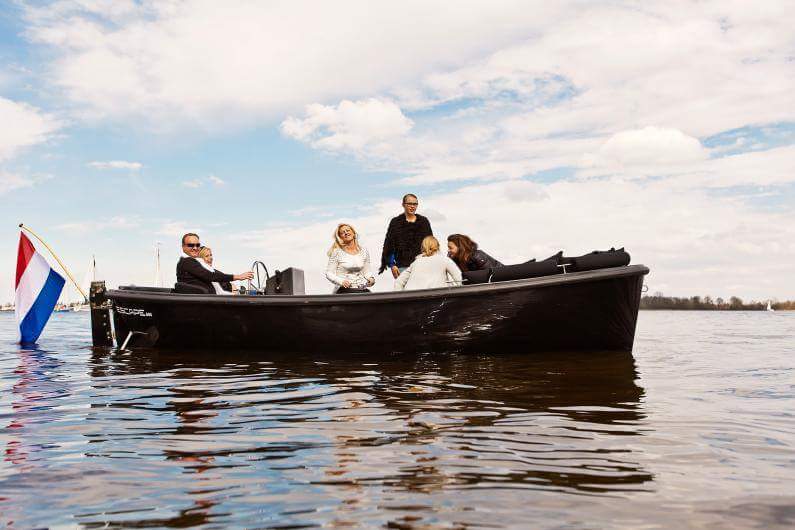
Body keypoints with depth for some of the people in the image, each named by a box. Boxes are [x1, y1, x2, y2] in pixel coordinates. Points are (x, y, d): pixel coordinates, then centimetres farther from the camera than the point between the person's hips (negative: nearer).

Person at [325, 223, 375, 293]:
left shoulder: (364, 251, 14)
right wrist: (341, 281, -16)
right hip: (345, 290, -4)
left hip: (362, 289, 4)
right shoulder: (336, 252, 2)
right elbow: (329, 273, 1)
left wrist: (370, 278, -1)